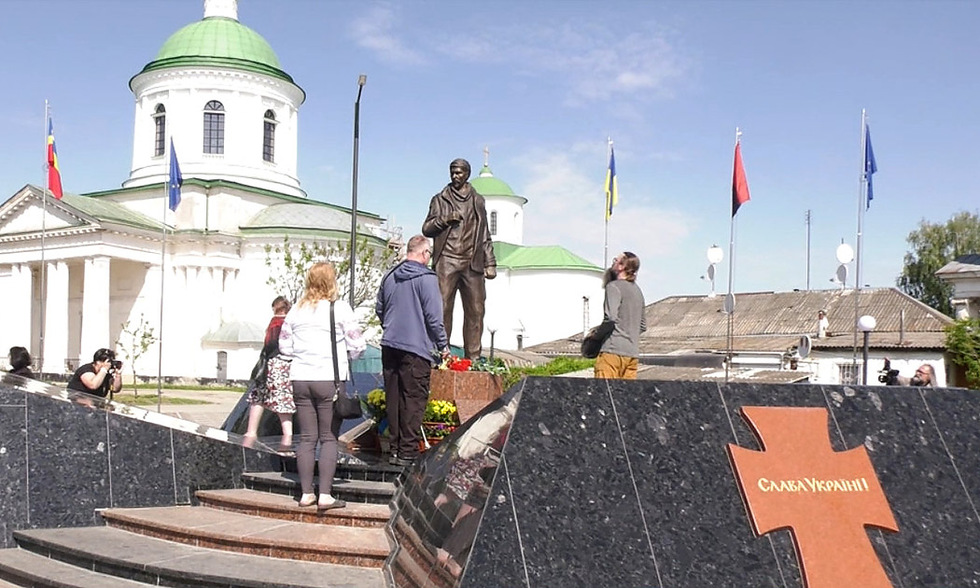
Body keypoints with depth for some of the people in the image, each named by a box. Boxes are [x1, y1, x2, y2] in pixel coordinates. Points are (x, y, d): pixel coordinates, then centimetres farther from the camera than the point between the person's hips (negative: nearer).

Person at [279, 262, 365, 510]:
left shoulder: (296, 309, 7)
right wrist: (343, 356, 14)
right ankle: (325, 495, -1)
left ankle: (306, 493, 12)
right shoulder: (339, 308, -5)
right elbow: (358, 345, -5)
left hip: (300, 379, 4)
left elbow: (284, 346, 10)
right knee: (329, 438, 2)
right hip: (330, 380, -4)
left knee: (307, 438, 10)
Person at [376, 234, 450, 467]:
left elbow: (379, 309, 19)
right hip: (416, 347, -7)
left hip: (389, 346, 7)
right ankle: (408, 452, 1)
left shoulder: (390, 276, 10)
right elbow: (433, 316, -12)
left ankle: (395, 449, 18)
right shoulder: (426, 278, -10)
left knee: (393, 399, 12)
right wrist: (443, 345, -1)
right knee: (414, 400, -1)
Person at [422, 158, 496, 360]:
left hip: (472, 263, 2)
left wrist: (490, 263, 13)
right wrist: (445, 219, -8)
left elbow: (485, 234, 21)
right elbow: (426, 229, 10)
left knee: (476, 310, -3)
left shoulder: (477, 201, 20)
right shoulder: (440, 199, 13)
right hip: (446, 261, -2)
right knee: (442, 307, -9)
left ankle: (473, 357, 1)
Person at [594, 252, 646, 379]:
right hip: (633, 352, 8)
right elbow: (642, 326, 24)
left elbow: (611, 318, -18)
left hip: (613, 350, -8)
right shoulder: (637, 290, 20)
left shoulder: (614, 286, -7)